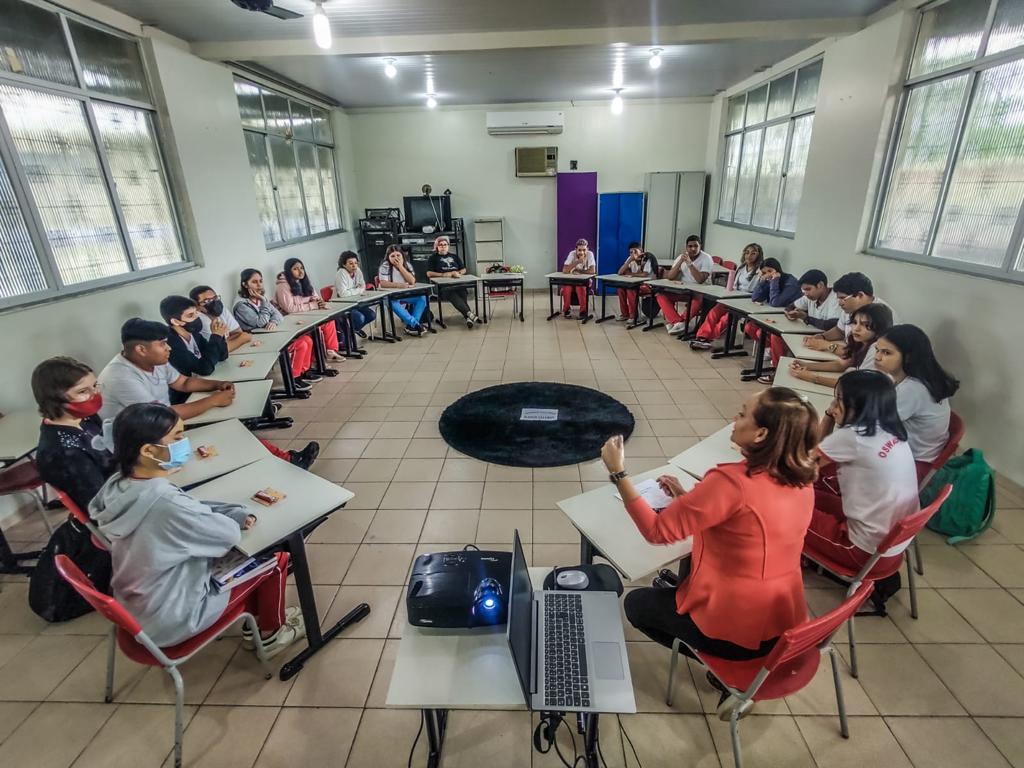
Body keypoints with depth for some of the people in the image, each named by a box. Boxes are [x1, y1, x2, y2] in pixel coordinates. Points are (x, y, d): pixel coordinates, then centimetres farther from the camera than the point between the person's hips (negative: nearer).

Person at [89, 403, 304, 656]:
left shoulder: (118, 486, -8)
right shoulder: (165, 502, -36)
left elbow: (192, 510, 2)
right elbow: (230, 533, -22)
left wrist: (239, 514, -9)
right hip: (172, 620, -8)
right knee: (275, 558, 3)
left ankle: (255, 616, 36)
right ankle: (271, 634, 26)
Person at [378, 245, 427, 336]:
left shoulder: (407, 264, 1)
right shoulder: (385, 266, -10)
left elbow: (412, 281, -11)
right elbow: (383, 284, -21)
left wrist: (401, 267, -17)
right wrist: (399, 285, -31)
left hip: (405, 294, 5)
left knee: (422, 297, -16)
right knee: (393, 303, -38)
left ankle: (411, 326, -23)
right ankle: (415, 324, -33)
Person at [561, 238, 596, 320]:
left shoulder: (590, 254, -14)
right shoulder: (572, 254, -13)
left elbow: (592, 271, -22)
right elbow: (564, 270, -23)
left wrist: (577, 270, -17)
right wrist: (577, 262, -31)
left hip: (585, 280, -1)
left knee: (580, 288, -33)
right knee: (566, 288, -29)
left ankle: (583, 311, -19)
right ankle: (566, 309, -7)